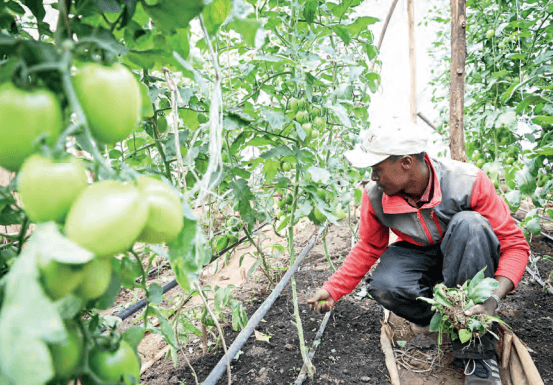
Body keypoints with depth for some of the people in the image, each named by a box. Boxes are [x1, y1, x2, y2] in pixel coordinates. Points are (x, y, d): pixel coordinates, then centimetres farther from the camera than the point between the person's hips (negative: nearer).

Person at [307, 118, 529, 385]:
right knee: (383, 286, -32)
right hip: (418, 256, 1)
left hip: (467, 258, -1)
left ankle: (478, 351, -29)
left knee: (469, 223, -37)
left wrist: (494, 298, -37)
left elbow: (514, 243, -20)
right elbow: (368, 248, 0)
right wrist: (333, 289, -5)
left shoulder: (467, 181, -27)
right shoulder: (375, 195, -17)